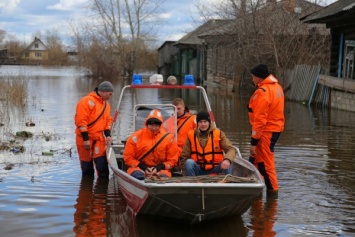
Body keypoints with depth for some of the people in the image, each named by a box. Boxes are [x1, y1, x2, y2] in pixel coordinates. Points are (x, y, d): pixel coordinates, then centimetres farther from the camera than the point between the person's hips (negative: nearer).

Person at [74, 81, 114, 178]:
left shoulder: (106, 104, 12)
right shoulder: (87, 101, -13)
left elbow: (108, 121, 15)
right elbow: (81, 121, -18)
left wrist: (108, 135, 0)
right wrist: (85, 139, -20)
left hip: (99, 138, 6)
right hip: (85, 139, -6)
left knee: (102, 163, -5)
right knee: (87, 166, 5)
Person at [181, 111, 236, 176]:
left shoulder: (219, 134, -1)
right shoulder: (191, 135, -1)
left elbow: (231, 149, -11)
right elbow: (184, 156, 1)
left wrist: (227, 160, -35)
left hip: (214, 169, 0)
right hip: (199, 170, 0)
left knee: (228, 164, -27)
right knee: (189, 162, -28)